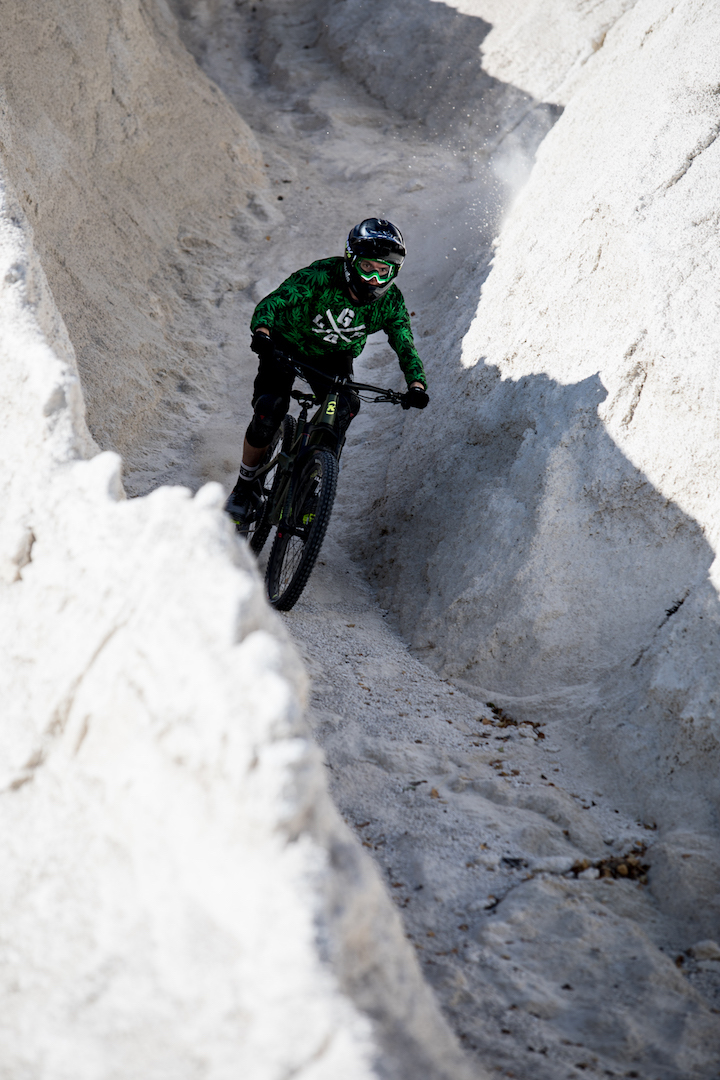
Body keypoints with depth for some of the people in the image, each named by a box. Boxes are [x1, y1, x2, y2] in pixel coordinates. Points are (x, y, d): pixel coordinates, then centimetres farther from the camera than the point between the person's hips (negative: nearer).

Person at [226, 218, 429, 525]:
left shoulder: (390, 303, -20)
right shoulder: (320, 276, -32)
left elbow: (405, 348, -18)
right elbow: (272, 302, -40)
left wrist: (417, 385, -38)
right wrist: (262, 336, -60)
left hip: (333, 357, 3)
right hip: (287, 346, -3)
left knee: (345, 407, -25)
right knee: (269, 411, -22)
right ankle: (246, 486, 0)